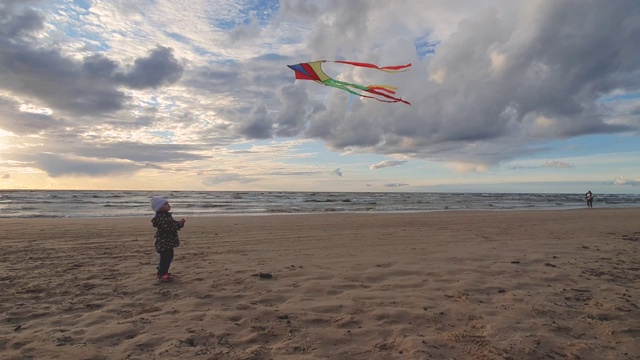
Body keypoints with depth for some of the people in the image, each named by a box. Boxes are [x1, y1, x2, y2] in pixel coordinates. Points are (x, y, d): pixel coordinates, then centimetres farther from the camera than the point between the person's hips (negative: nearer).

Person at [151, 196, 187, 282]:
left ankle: (164, 271, 33)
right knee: (165, 257, -4)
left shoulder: (166, 215, 11)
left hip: (168, 241, 11)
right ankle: (161, 274, 9)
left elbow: (173, 224, 17)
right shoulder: (161, 218, -23)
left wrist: (180, 223, 1)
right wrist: (179, 224, -25)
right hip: (164, 242, -11)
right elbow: (169, 228, -28)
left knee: (169, 256, 19)